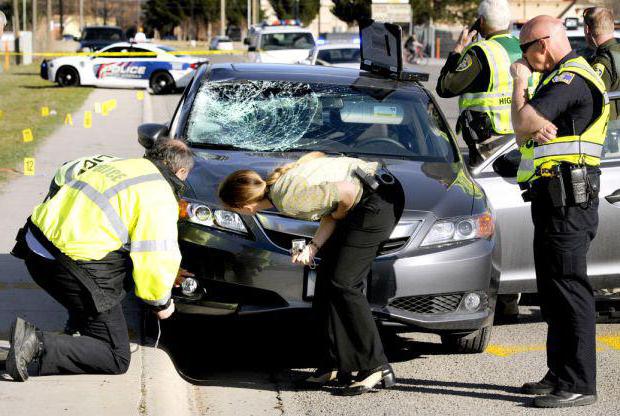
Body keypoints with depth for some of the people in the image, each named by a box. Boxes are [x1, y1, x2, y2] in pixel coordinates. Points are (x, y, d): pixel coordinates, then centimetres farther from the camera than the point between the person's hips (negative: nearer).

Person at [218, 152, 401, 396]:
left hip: (377, 199, -10)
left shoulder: (288, 199, -26)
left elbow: (347, 192, -27)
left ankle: (376, 367, -8)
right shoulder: (276, 183, 1)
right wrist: (313, 248, -8)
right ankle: (333, 364, 13)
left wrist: (339, 215, -6)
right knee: (327, 278, 8)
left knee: (342, 283, -12)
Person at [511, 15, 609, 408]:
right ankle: (560, 375, 23)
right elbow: (522, 134, 15)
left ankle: (579, 384, -11)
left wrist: (520, 82, -5)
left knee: (569, 289, -11)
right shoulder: (559, 79, 21)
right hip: (554, 198, 11)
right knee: (554, 291, 15)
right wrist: (537, 129, -9)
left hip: (568, 197, -11)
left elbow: (523, 122, -22)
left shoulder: (572, 79, -14)